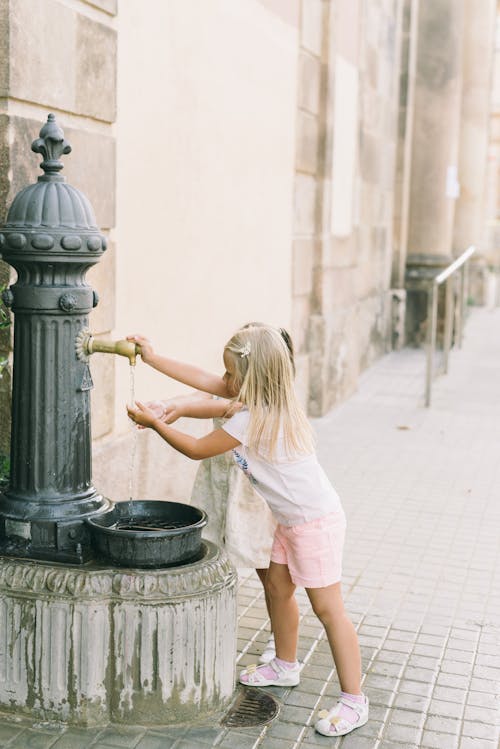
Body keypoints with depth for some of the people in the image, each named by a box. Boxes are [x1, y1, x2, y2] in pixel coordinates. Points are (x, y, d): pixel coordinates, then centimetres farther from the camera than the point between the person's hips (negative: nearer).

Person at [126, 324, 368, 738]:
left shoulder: (252, 420, -25)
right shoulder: (266, 400, 1)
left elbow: (196, 449, -12)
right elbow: (204, 380, 8)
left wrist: (153, 422, -1)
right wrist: (152, 358, 10)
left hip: (316, 521, -10)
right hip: (293, 519, 10)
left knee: (327, 607, -4)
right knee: (277, 587, 21)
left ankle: (354, 701, 4)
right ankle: (285, 666, 39)